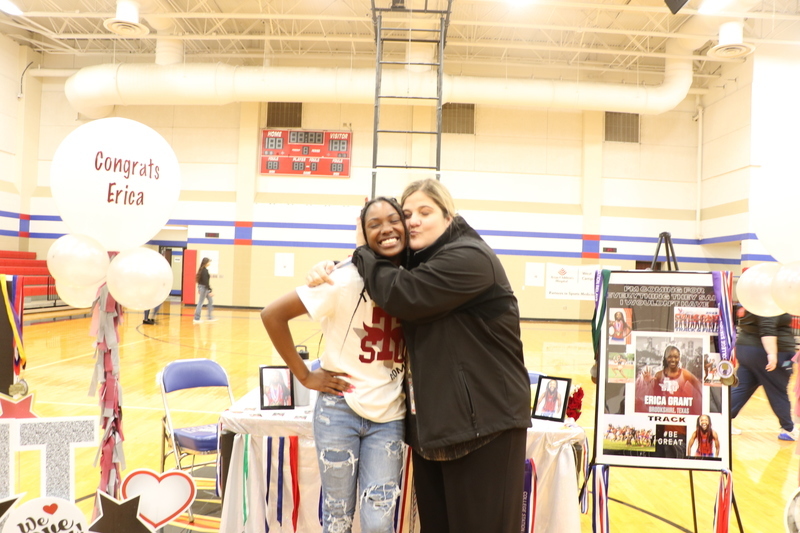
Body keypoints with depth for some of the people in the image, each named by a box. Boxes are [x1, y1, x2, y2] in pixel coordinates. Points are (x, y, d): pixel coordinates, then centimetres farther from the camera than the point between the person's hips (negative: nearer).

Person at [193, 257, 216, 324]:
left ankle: (210, 317, 19)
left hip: (203, 287, 10)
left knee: (211, 301, 14)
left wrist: (199, 289, 23)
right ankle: (196, 319, 4)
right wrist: (210, 291, -22)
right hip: (204, 288, -10)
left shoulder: (202, 269, 10)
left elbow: (201, 279, 17)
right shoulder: (205, 270, -19)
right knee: (200, 303, -3)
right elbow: (206, 281, -23)